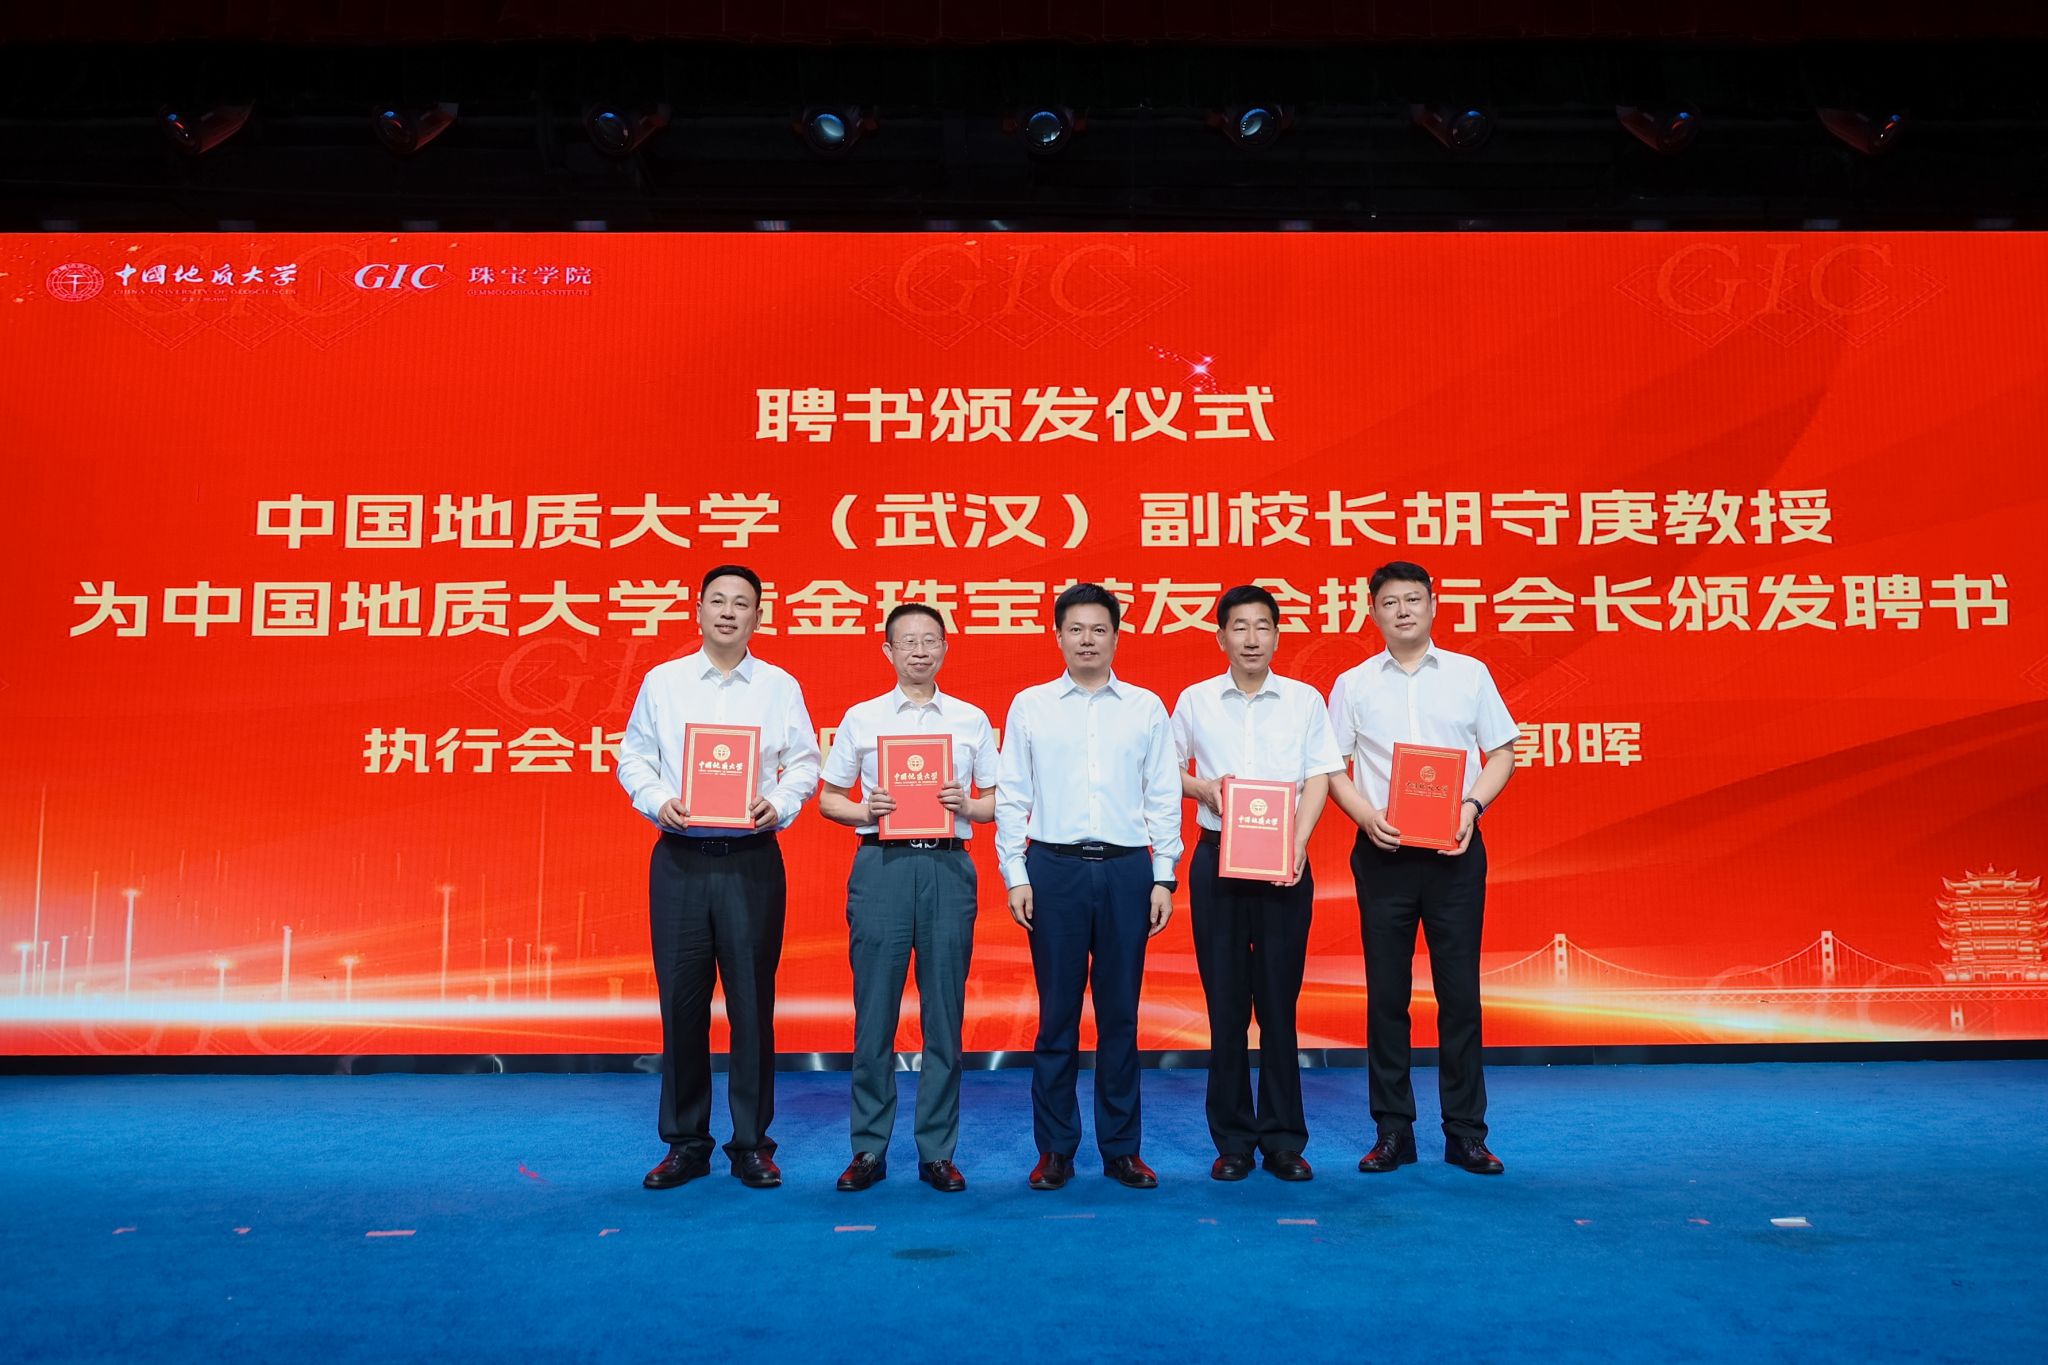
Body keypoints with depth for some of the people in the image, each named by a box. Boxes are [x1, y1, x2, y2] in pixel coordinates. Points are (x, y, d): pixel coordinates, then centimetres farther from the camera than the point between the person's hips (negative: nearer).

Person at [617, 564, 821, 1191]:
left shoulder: (780, 687, 7)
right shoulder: (662, 681, 8)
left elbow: (803, 763, 8)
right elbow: (633, 757, 9)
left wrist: (779, 805, -10)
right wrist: (658, 801, -8)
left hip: (752, 860, 0)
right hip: (679, 858, 1)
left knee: (752, 1002, 2)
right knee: (681, 1000, 3)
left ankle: (752, 1144, 13)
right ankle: (685, 1143, 16)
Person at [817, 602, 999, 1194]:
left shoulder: (972, 720, 10)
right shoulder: (861, 718, 9)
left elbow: (1000, 800, 11)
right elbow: (827, 798, 11)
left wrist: (968, 806, -9)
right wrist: (864, 810, -8)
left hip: (948, 866, 1)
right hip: (881, 864, 0)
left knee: (944, 1013, 3)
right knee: (874, 1012, 2)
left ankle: (937, 1151, 12)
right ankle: (868, 1149, 12)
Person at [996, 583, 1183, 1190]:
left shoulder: (1146, 707, 8)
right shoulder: (1030, 705, 6)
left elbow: (1164, 798, 8)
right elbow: (1011, 797, 6)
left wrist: (1163, 878, 3)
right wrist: (1015, 877, -1)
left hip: (1127, 868, 1)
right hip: (1054, 867, -1)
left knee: (1120, 1013, 6)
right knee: (1057, 1013, 3)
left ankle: (1121, 1146, 17)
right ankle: (1055, 1149, 14)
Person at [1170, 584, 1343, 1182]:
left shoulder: (1304, 700, 4)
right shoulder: (1195, 701, 5)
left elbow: (1318, 779, 3)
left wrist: (1298, 844, -11)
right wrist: (1201, 788, -7)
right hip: (1217, 859, 1)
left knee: (1279, 1001, 2)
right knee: (1225, 1003, 3)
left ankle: (1283, 1139, 13)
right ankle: (1233, 1141, 13)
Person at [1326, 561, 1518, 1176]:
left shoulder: (1470, 674, 7)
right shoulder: (1353, 684, 7)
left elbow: (1502, 752, 8)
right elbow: (1331, 768, 7)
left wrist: (1472, 806, -8)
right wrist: (1367, 815, -10)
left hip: (1454, 850, 0)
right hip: (1382, 851, 0)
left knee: (1459, 990, 2)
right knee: (1386, 993, 4)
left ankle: (1466, 1132, 12)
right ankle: (1393, 1131, 13)